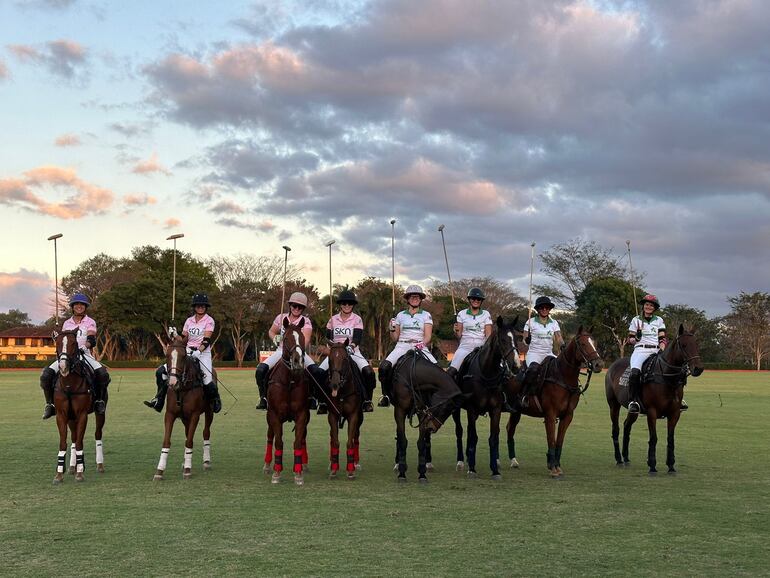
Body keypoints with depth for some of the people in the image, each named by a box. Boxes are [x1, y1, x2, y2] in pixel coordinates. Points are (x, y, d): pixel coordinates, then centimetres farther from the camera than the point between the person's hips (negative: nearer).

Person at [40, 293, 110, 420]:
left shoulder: (90, 322, 8)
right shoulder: (66, 323, 18)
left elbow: (91, 340, -7)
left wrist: (84, 346, -27)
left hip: (84, 354, -2)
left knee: (103, 373, -29)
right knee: (46, 375, -21)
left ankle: (99, 400, -11)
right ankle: (50, 403, -8)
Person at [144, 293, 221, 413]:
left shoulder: (209, 321, -3)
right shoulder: (189, 320, 13)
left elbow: (206, 340, -15)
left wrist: (198, 351, -30)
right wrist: (174, 335, -5)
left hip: (203, 353, -5)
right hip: (188, 353, 5)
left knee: (207, 382, -24)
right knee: (161, 371, -7)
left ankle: (216, 401, 9)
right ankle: (159, 400, 1)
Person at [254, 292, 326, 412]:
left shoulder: (305, 321, -2)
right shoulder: (281, 317, 6)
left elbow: (306, 338, -19)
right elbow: (271, 331, 22)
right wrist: (275, 338, -2)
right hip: (281, 351, 2)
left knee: (318, 372, -25)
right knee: (261, 370, -22)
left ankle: (314, 397, -4)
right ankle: (263, 397, -8)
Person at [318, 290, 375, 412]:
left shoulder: (357, 319, 0)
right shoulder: (333, 319, 9)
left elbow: (357, 338, -11)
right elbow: (328, 338, 10)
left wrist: (351, 346, -30)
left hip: (353, 351, -3)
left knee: (368, 372, -27)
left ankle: (367, 400, -14)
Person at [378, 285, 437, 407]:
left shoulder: (426, 315, 10)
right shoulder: (400, 315, 15)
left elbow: (428, 336, 0)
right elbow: (395, 338, 16)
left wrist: (422, 343, -21)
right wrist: (392, 329, -3)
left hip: (420, 347, -1)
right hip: (402, 346, 1)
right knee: (384, 367, -25)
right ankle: (386, 394, -10)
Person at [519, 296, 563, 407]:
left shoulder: (554, 323, 12)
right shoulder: (531, 322, 3)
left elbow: (559, 339, 4)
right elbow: (525, 340, 3)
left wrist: (563, 347, -17)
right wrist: (526, 340, -20)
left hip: (548, 354, 4)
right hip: (533, 353, -4)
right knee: (533, 368, -37)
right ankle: (524, 395, -28)